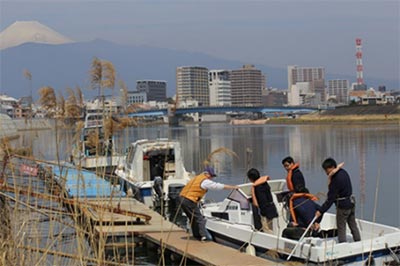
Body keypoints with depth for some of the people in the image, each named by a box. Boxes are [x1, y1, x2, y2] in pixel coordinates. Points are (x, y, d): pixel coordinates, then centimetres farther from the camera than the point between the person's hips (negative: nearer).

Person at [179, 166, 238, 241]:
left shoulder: (197, 177, 18)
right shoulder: (205, 181, -9)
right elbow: (219, 186, -9)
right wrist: (233, 187, -4)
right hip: (189, 201, -9)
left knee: (193, 218, 18)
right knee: (199, 219, -3)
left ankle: (197, 235, 23)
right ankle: (203, 236, -9)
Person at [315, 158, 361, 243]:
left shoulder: (336, 179, -24)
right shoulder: (343, 172, 2)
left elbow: (331, 198, -23)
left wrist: (321, 211, -19)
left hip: (343, 205, -9)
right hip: (351, 202, 9)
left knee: (341, 228, 3)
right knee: (353, 225, 19)